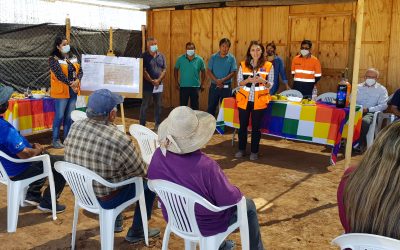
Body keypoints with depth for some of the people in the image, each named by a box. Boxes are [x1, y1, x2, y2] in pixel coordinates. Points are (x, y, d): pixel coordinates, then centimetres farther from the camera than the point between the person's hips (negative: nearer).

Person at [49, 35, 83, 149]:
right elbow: (59, 74, -17)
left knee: (69, 117, 10)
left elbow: (80, 70, 6)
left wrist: (77, 81, -13)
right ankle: (56, 140, 10)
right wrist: (70, 84, -19)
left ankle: (67, 138, 20)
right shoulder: (53, 59, -7)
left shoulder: (73, 58, 12)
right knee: (59, 116, -1)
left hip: (73, 92, 6)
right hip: (61, 92, -6)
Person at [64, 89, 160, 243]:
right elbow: (141, 171, -16)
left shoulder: (74, 127, -11)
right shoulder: (119, 139, -30)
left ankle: (115, 221, 43)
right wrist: (148, 167, 8)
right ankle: (136, 232, 25)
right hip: (104, 198, -6)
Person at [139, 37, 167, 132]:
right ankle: (142, 125, 7)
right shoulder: (144, 56, -2)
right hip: (147, 85, -4)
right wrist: (152, 81, -15)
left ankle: (157, 125, 19)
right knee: (145, 105, 1)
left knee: (159, 106, 9)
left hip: (159, 85, 4)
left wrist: (158, 80, -10)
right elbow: (144, 71, -9)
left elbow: (164, 70, 4)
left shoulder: (161, 56, 9)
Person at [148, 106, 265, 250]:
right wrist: (236, 193, 0)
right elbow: (229, 199, -23)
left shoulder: (158, 155, -19)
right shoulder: (205, 166, -37)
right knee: (249, 205, 19)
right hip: (204, 225, -5)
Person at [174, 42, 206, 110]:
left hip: (195, 86, 0)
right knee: (182, 105, 7)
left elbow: (203, 71, 8)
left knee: (195, 106, 9)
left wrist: (202, 84, 5)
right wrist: (176, 82, 4)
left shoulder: (199, 59, -2)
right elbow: (176, 69, 8)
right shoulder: (180, 59, -2)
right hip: (183, 86, 0)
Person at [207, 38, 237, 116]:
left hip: (226, 87, -1)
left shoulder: (231, 58, -1)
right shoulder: (213, 57, 2)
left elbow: (233, 72, -6)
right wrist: (216, 81, -16)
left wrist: (223, 80, -20)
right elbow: (209, 71, -2)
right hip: (214, 86, 1)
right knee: (211, 107, 7)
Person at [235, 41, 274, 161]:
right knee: (243, 125, 7)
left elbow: (270, 85, 1)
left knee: (256, 127, 4)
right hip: (244, 99, 2)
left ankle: (254, 151, 15)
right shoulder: (243, 65, 4)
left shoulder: (268, 65, 0)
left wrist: (262, 81, -19)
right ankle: (241, 149, 21)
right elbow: (239, 82, 4)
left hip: (259, 101, -1)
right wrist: (248, 80, -15)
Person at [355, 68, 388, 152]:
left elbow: (383, 105, -1)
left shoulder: (382, 89, 10)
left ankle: (360, 144, -19)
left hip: (371, 112, -2)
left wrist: (368, 109, -14)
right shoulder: (358, 87, 20)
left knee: (365, 121, -38)